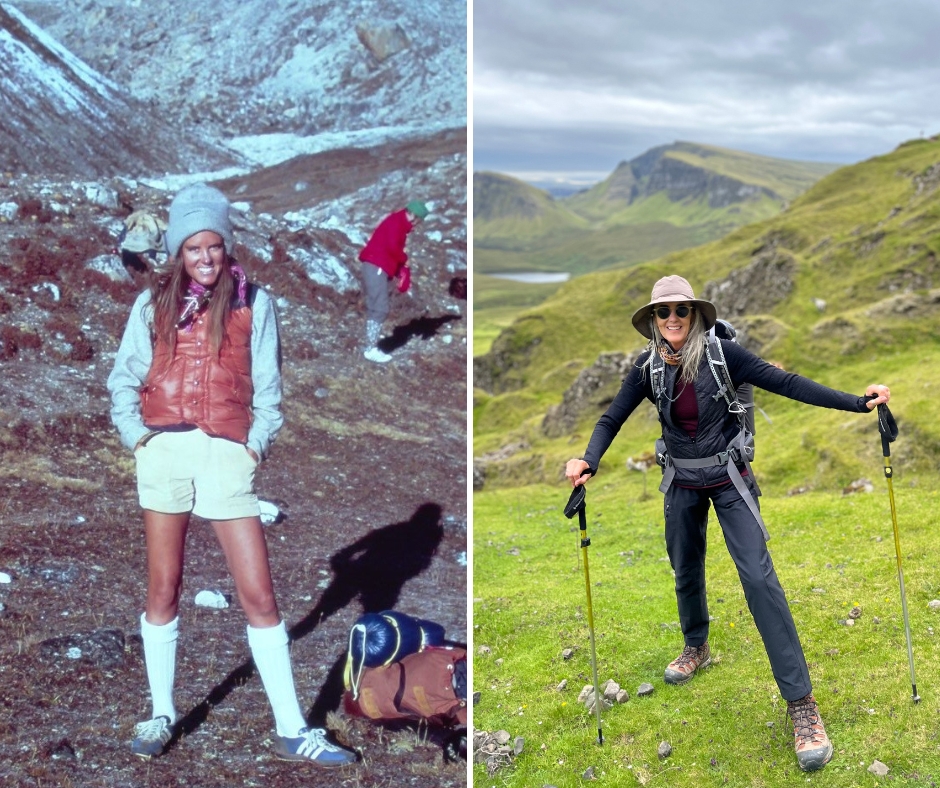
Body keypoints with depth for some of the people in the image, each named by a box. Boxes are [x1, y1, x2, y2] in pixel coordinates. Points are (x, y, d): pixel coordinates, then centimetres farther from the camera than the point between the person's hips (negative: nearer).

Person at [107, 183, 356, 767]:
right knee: (163, 591, 9)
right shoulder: (153, 304, 10)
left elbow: (267, 388, 6)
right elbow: (124, 378, 11)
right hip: (164, 452, 2)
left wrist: (256, 445, -6)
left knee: (260, 595, -2)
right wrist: (136, 434, -3)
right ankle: (162, 715, 24)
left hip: (227, 453, -1)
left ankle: (292, 730, 6)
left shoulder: (253, 303, 6)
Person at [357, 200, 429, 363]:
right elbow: (392, 247, -21)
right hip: (376, 267, -10)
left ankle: (371, 347, 13)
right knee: (380, 308, -11)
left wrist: (399, 272, 9)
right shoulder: (396, 221, -10)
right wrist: (404, 259, -3)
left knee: (375, 308, 11)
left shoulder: (400, 224, 21)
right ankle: (371, 349, -11)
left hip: (377, 267, 10)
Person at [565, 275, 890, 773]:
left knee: (758, 576, -13)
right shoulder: (648, 370, -6)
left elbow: (785, 383, -16)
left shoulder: (720, 354, -15)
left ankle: (801, 702, -11)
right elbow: (612, 420, -2)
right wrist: (589, 460, -21)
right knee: (686, 571, 18)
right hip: (683, 484, 4)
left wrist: (857, 402, -22)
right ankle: (696, 648, 48)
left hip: (728, 479, -3)